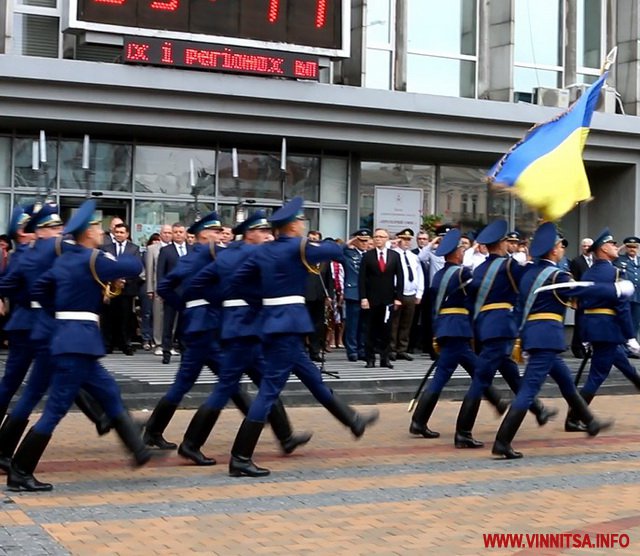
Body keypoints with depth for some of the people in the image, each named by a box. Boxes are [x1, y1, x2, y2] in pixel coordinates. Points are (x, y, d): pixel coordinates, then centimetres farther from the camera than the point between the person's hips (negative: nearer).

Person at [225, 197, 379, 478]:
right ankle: (240, 458, -8)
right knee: (269, 389, -8)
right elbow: (335, 250, 2)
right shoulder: (297, 247, -11)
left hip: (272, 321, 9)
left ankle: (353, 421, 37)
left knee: (313, 378, 20)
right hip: (289, 322, -9)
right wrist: (324, 245, 24)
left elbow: (237, 280, 9)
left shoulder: (263, 250, 8)